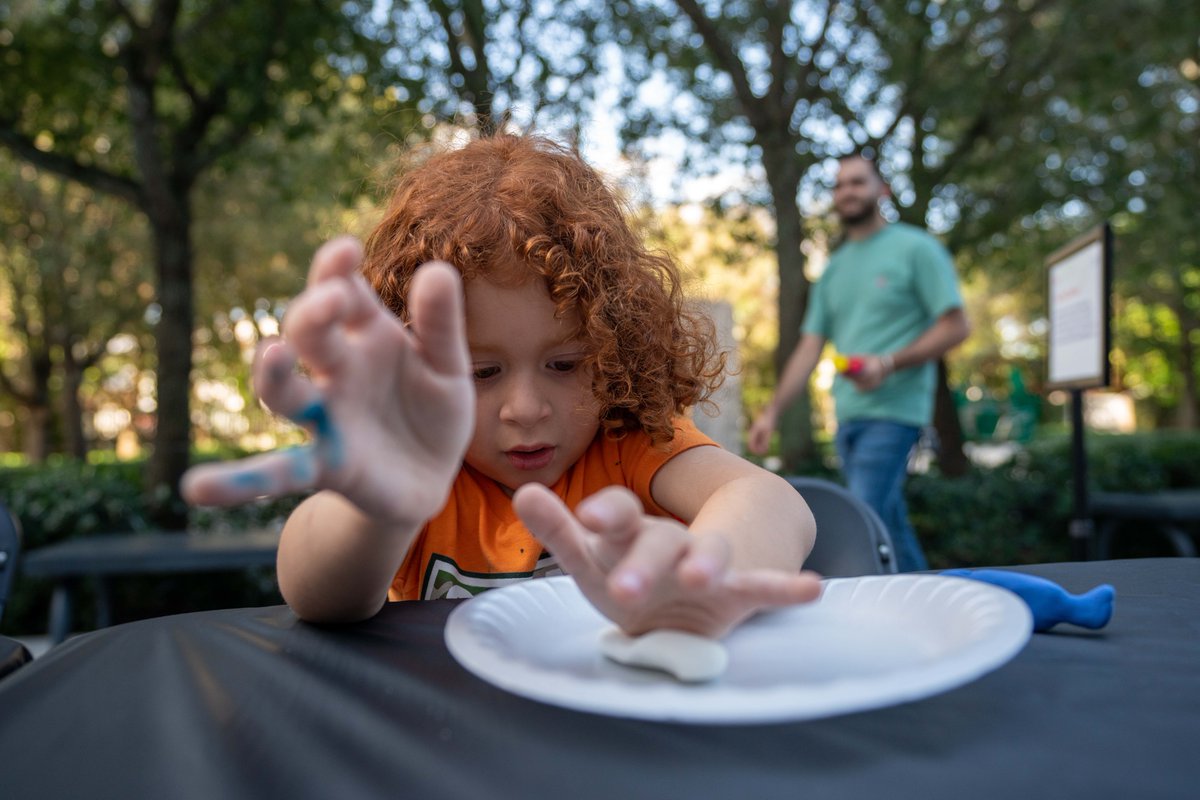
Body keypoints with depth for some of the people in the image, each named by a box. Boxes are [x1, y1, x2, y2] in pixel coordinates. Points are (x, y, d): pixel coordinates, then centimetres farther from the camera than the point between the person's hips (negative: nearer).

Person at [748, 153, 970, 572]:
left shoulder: (916, 248, 0)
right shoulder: (834, 269, 18)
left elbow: (955, 326, -5)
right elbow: (809, 347, 14)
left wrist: (890, 363, -19)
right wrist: (772, 411, 6)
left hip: (893, 411, -6)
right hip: (848, 414, 6)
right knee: (890, 525, 12)